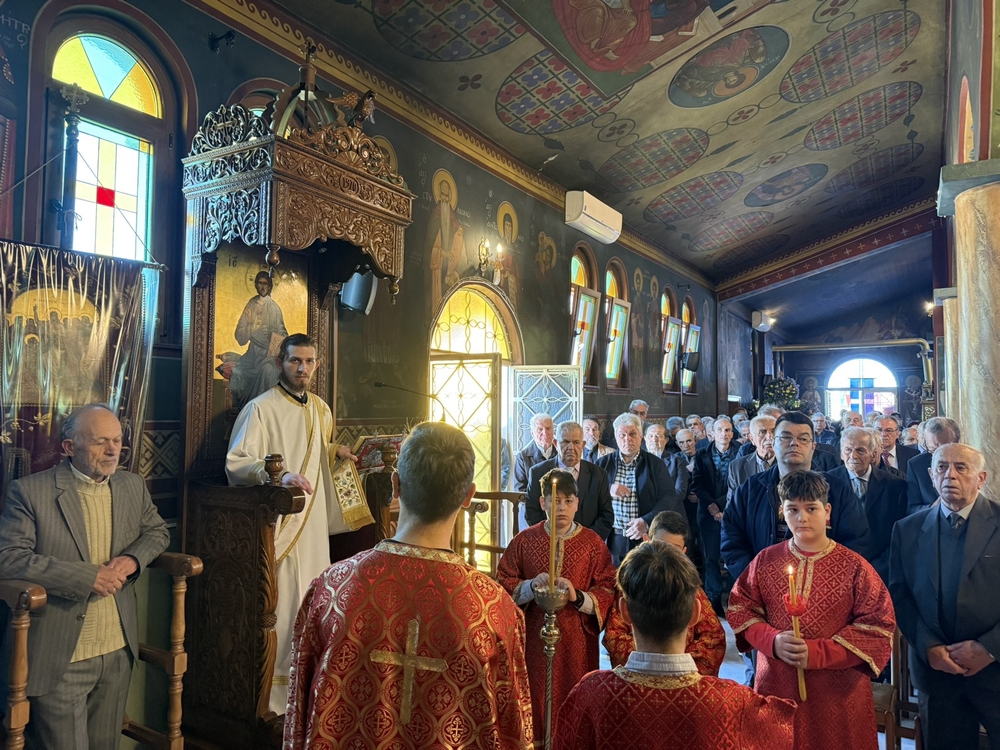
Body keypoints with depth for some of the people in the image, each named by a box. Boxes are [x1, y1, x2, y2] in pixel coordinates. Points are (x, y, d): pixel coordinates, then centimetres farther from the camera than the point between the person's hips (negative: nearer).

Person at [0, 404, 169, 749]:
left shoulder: (133, 485, 5)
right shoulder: (29, 491, -11)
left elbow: (157, 531, 15)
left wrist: (132, 559, -7)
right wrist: (88, 576, -23)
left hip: (119, 653, 5)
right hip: (59, 659, -5)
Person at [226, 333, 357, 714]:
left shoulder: (321, 409, 13)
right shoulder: (261, 408, -10)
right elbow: (235, 462, -17)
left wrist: (336, 450, 12)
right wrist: (279, 475, -30)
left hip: (315, 524, 7)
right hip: (279, 523, -7)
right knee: (284, 608, -4)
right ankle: (278, 699, 12)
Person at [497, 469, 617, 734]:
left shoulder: (593, 543, -3)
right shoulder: (524, 540, -1)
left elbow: (608, 590, -6)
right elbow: (503, 583, -1)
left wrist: (578, 597, -22)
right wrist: (531, 586, -19)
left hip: (577, 640, 0)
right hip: (534, 637, 1)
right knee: (534, 698, 8)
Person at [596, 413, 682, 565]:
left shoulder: (655, 464, 5)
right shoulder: (603, 463, 8)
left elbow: (668, 497, -4)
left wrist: (647, 521, -18)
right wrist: (607, 491, -15)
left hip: (646, 540, 0)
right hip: (611, 540, 1)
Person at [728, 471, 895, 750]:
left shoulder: (854, 566, -7)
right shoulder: (765, 561, -1)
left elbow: (878, 625, -8)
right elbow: (739, 609, 4)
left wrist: (817, 653, -16)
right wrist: (772, 641, -14)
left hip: (838, 692, -1)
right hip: (777, 686, 2)